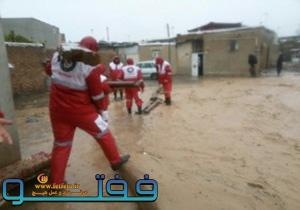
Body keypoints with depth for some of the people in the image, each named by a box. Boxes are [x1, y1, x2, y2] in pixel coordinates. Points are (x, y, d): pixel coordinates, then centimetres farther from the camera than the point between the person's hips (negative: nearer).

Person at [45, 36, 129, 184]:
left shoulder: (57, 55, 2)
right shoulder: (90, 65, -16)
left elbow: (49, 70, 22)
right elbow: (97, 94, -11)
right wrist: (100, 107, 7)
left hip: (57, 109, 6)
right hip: (81, 111, -5)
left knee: (61, 145, 18)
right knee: (103, 133, 17)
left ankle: (56, 183, 27)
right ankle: (115, 161, 31)